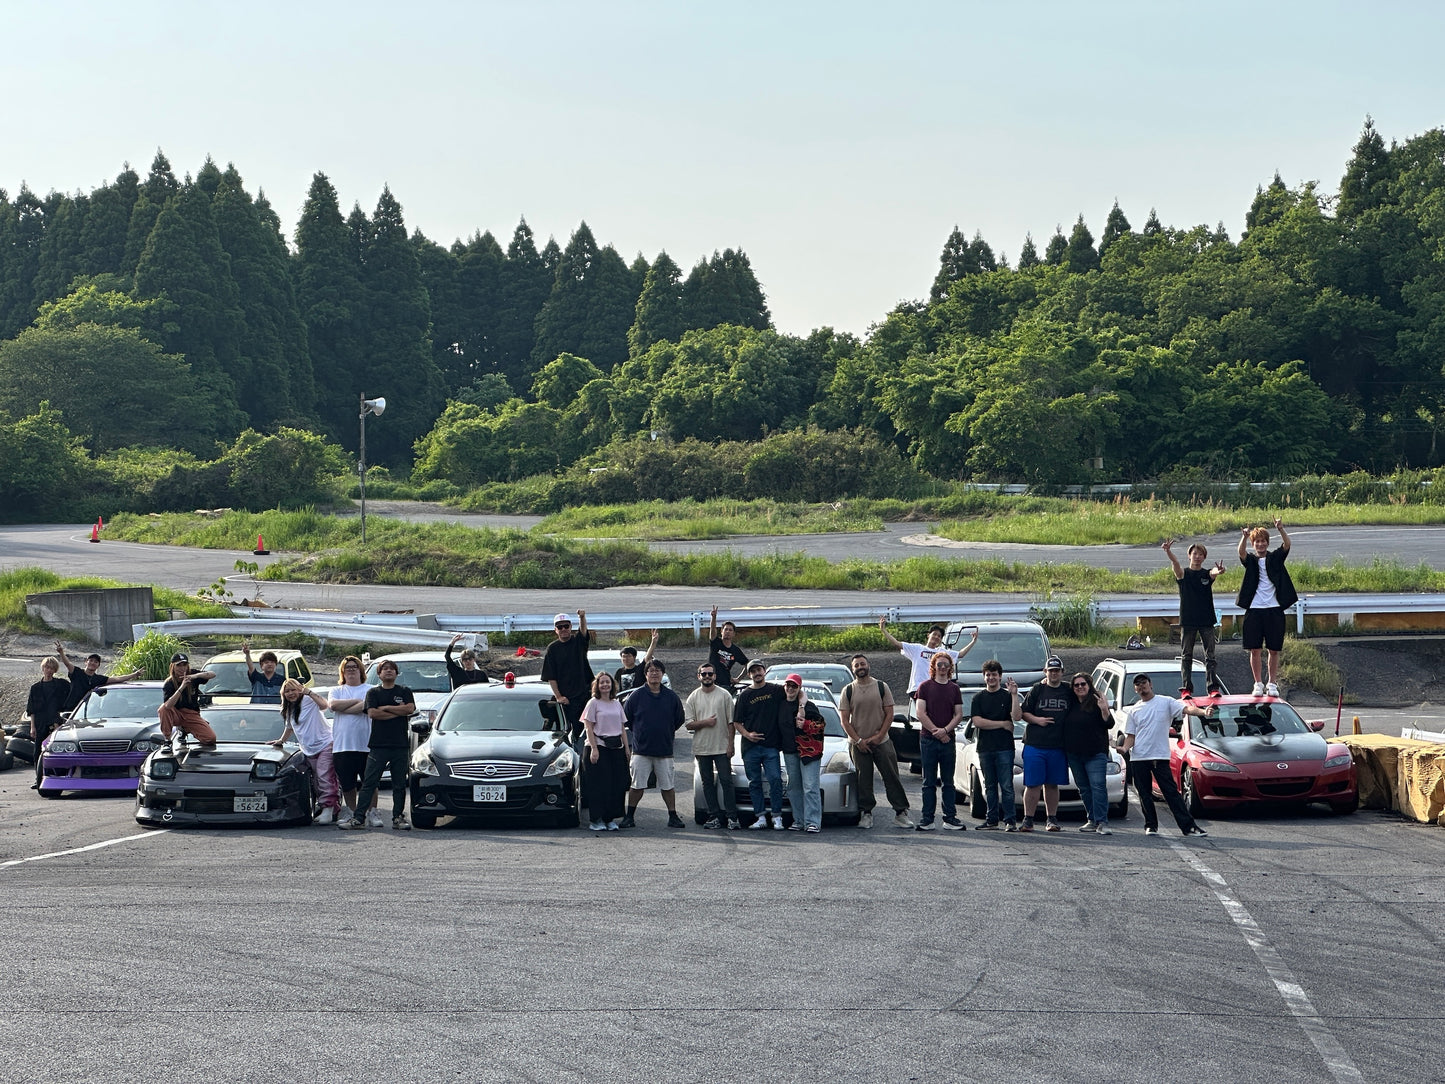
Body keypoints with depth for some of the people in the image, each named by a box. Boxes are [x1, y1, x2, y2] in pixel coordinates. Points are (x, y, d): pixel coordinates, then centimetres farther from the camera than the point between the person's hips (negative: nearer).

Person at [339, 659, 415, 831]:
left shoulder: (404, 691, 11)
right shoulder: (373, 692, 10)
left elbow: (410, 709, -6)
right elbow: (372, 713, -6)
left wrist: (386, 708, -5)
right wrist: (397, 712, -6)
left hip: (400, 745, 1)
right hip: (378, 744, -1)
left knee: (399, 784, 3)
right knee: (369, 783, -3)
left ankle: (398, 818, 9)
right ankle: (358, 818, -4)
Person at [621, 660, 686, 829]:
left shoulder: (671, 697, 5)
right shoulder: (637, 696, 1)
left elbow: (680, 719, 16)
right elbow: (626, 718, 8)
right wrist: (639, 733, 9)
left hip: (665, 750, 1)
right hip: (641, 750, -1)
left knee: (668, 786, 4)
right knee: (637, 786, -1)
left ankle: (673, 817, 11)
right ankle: (630, 816, 8)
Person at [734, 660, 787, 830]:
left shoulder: (775, 690, 6)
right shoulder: (744, 695, 8)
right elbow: (736, 723, 9)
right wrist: (747, 734, -8)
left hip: (771, 746, -1)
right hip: (750, 746, 2)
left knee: (775, 780, -10)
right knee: (754, 783, 3)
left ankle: (777, 817, -5)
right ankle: (760, 817, 8)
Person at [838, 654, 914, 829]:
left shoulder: (881, 687, 4)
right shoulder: (848, 691, 3)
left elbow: (889, 714, 3)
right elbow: (845, 720, 1)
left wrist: (878, 736, -8)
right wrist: (858, 740, -9)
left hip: (881, 741, 0)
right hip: (858, 744, 0)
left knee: (892, 777, -1)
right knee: (863, 780, 0)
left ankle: (901, 813, 3)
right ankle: (866, 814, 7)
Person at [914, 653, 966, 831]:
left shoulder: (954, 689, 11)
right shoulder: (925, 687, 4)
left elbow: (959, 714, 6)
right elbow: (921, 713, -3)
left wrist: (945, 730, -10)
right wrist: (936, 731, -11)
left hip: (948, 740, 2)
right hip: (928, 740, -2)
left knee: (948, 782, 5)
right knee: (929, 782, -1)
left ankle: (950, 818, 7)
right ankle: (927, 819, 1)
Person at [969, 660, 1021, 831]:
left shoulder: (1007, 696, 6)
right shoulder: (978, 698, 12)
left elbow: (1017, 717, -8)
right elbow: (977, 721, -1)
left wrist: (1014, 695, -16)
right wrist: (1003, 724, -4)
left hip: (1004, 747, -3)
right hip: (985, 748, 3)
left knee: (1006, 786, -7)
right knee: (990, 786, 6)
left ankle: (1010, 821, -7)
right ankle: (992, 820, 10)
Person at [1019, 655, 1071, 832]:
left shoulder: (1068, 692, 10)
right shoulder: (1037, 690, 4)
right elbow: (1023, 713, 5)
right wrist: (1037, 720, -12)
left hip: (1058, 746, 2)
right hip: (1034, 744, -2)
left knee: (1052, 784, 8)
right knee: (1032, 784, -4)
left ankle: (1052, 820, 13)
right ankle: (1028, 820, -1)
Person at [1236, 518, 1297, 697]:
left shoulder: (1275, 558, 9)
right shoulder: (1250, 561, 8)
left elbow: (1286, 545, -9)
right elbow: (1241, 553, -13)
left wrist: (1281, 530, -29)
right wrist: (1244, 538, -34)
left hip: (1274, 609, 0)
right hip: (1254, 610, 0)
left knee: (1274, 649, 3)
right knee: (1254, 649, -1)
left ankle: (1272, 683, 13)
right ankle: (1258, 684, 8)